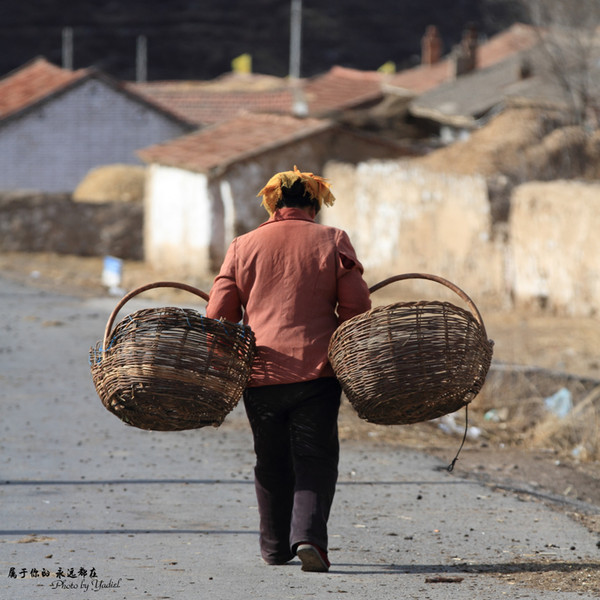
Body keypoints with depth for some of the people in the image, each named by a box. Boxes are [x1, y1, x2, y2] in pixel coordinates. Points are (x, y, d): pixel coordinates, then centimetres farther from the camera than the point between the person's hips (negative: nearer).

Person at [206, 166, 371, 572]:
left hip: (261, 371, 2)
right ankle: (309, 536, -20)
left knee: (272, 461, 15)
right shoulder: (333, 241, 3)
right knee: (315, 458, 0)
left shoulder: (243, 246, 8)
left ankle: (276, 547, 24)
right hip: (317, 370, -2)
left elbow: (219, 314, 5)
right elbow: (357, 306, -2)